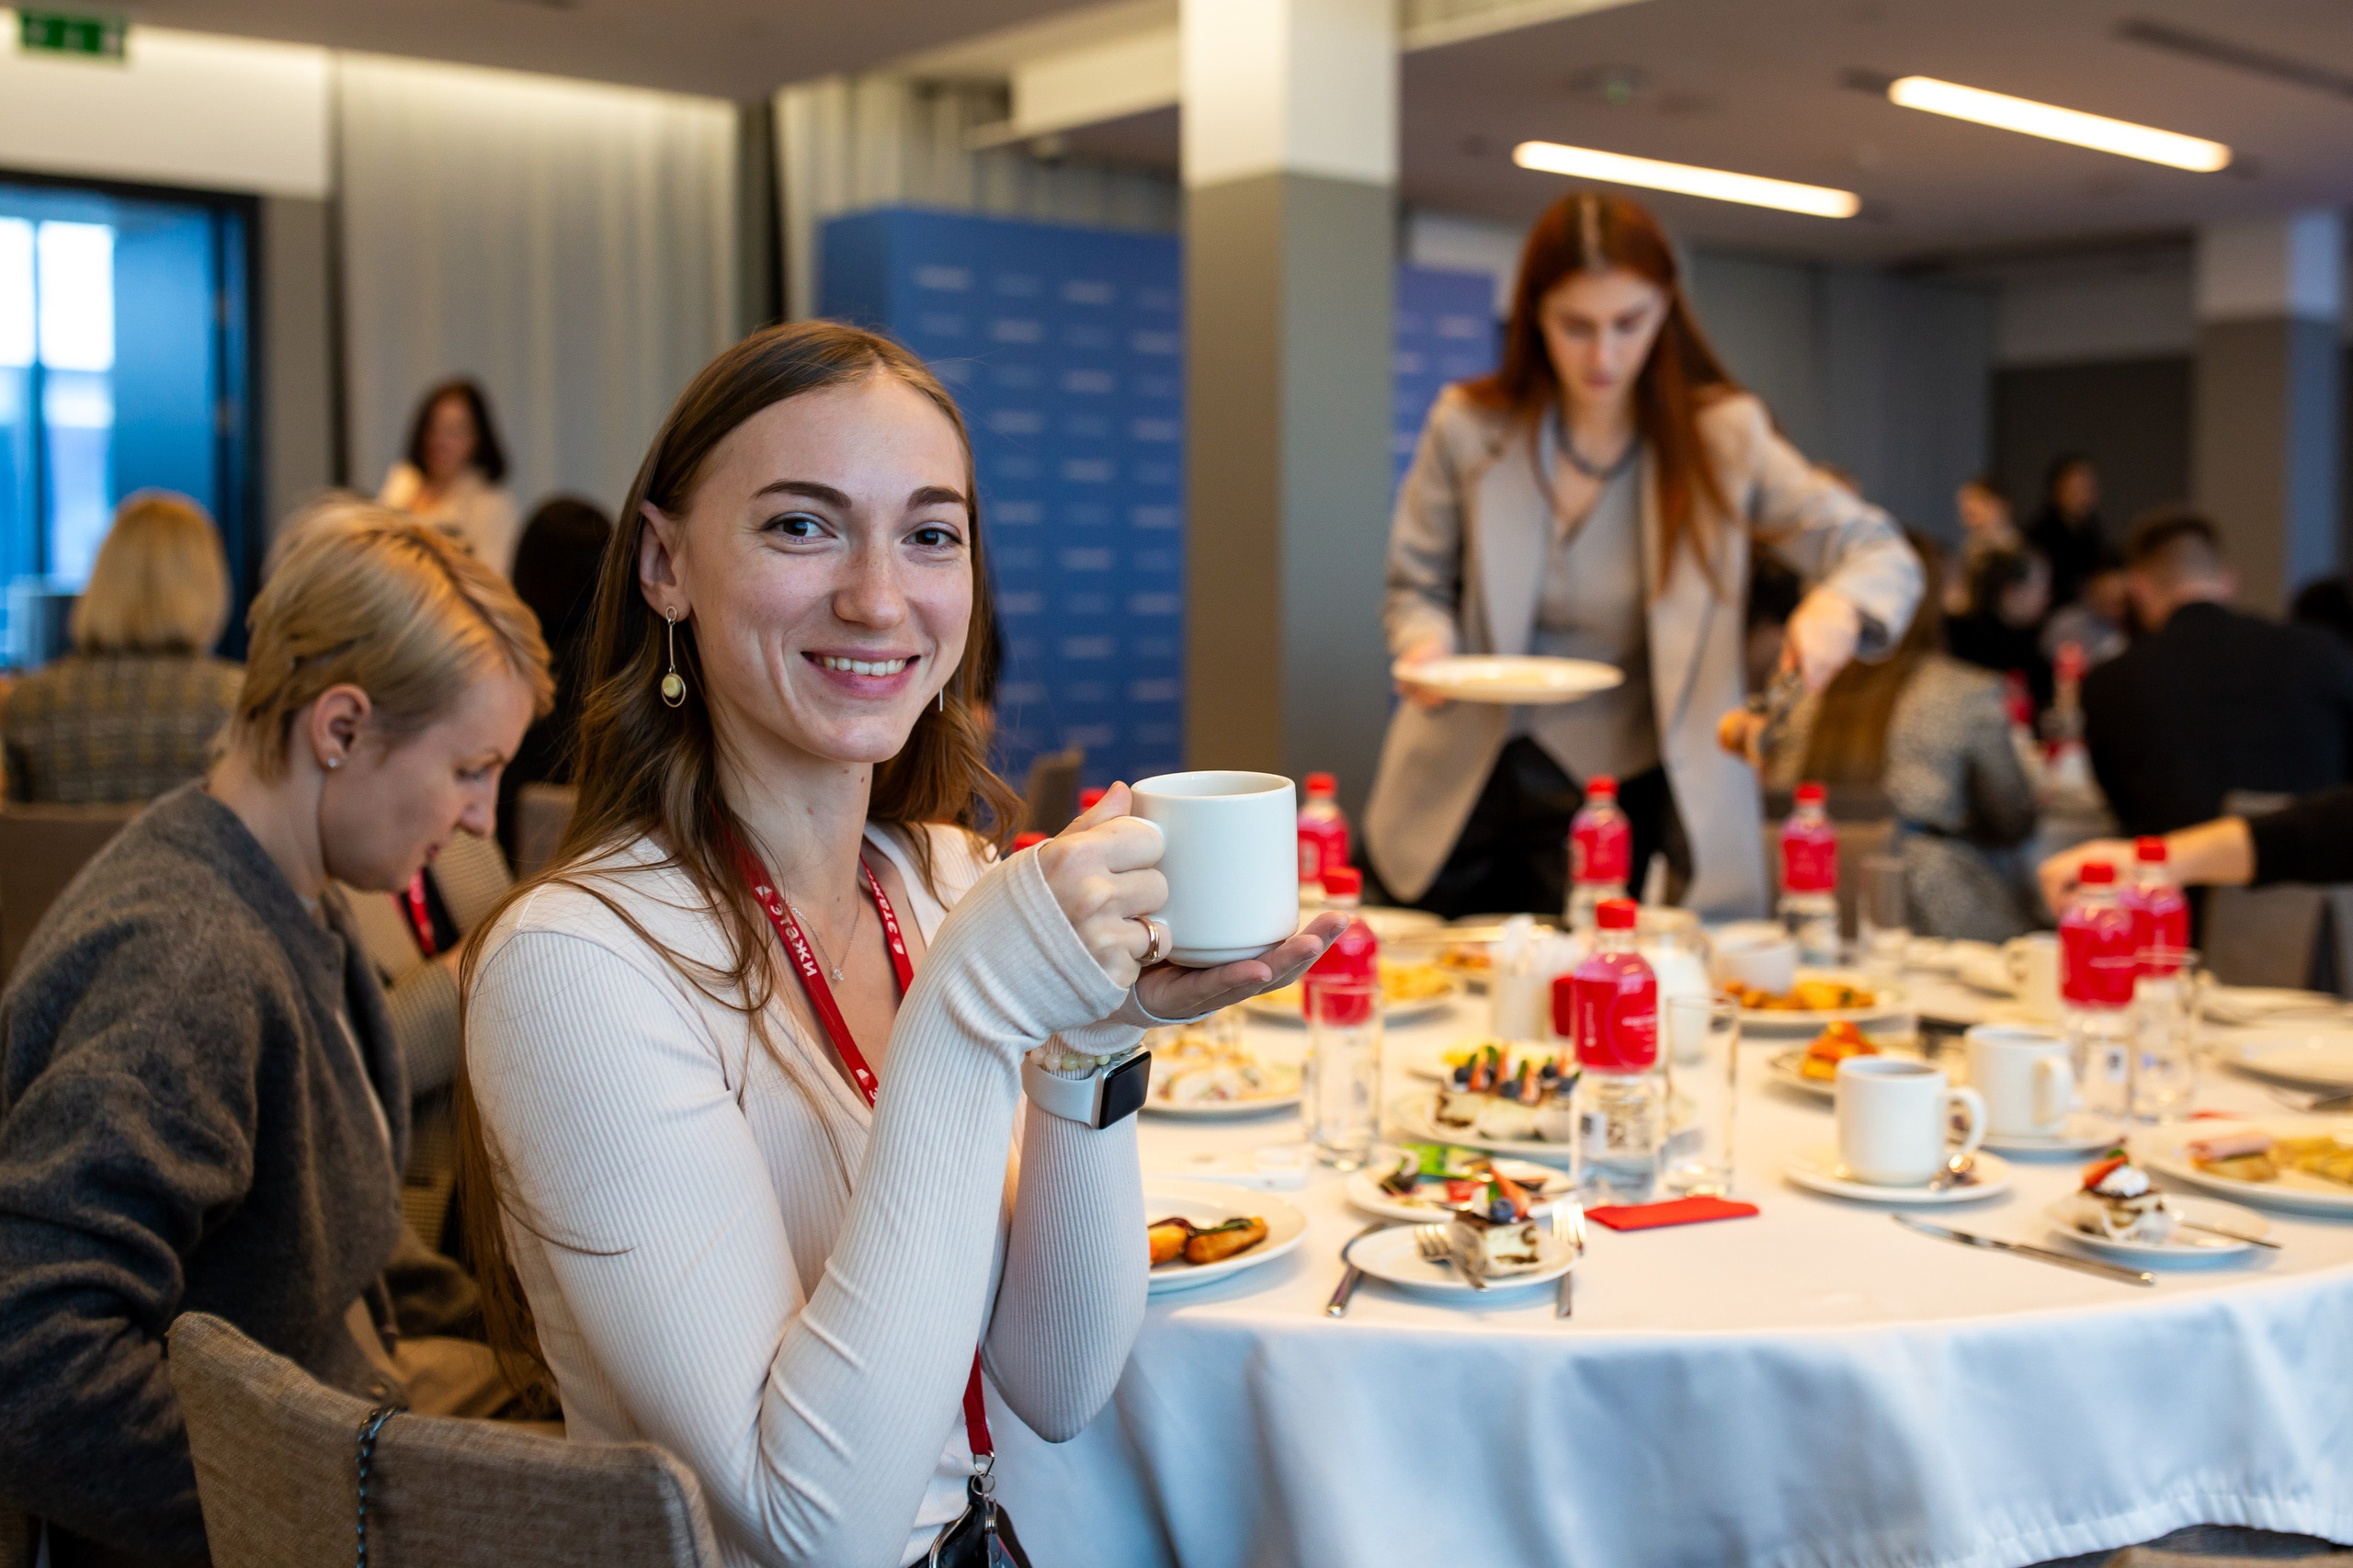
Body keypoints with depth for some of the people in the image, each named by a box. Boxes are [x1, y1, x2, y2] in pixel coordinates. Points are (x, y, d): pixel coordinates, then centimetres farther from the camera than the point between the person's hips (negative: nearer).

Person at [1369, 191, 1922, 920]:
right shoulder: (1466, 428, -4)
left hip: (1638, 798, -1)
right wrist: (1426, 641, -15)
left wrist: (1840, 604, -30)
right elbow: (1420, 586, 8)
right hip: (1470, 793, 1)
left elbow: (1884, 555, -6)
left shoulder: (1722, 436, -6)